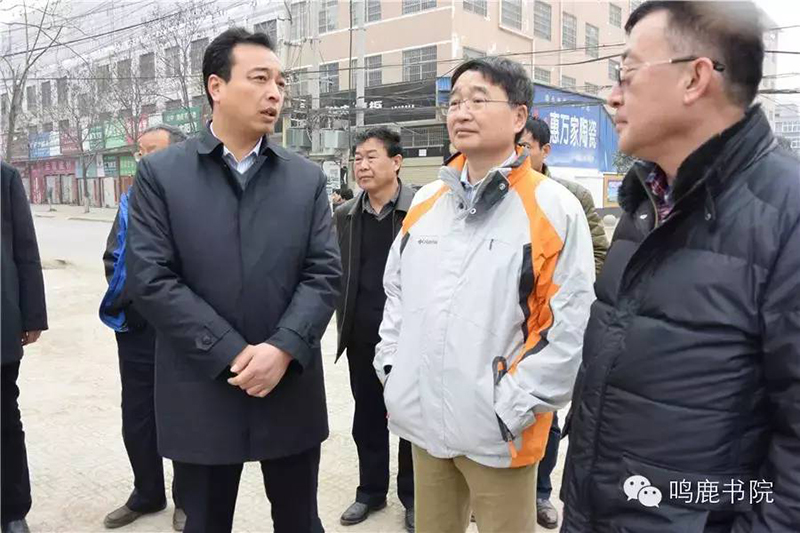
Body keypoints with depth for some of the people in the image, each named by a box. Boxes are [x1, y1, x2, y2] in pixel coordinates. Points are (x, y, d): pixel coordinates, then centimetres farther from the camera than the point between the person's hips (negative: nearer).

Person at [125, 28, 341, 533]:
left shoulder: (308, 178, 5)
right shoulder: (159, 173, -1)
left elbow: (325, 274, -2)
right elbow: (151, 279, -9)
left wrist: (283, 350, -16)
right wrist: (233, 355, -15)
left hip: (292, 391, 2)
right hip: (201, 392, -1)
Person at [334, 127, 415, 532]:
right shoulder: (344, 215, 6)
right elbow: (338, 272, 11)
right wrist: (345, 322, 6)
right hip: (361, 337, 4)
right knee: (367, 419, 15)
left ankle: (412, 496, 29)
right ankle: (371, 491, 33)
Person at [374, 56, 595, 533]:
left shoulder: (554, 208, -11)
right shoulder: (426, 202, 6)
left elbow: (571, 326, -13)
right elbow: (398, 290, 15)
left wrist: (515, 406, -14)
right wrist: (392, 365, 7)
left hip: (498, 430, -5)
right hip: (425, 420, 5)